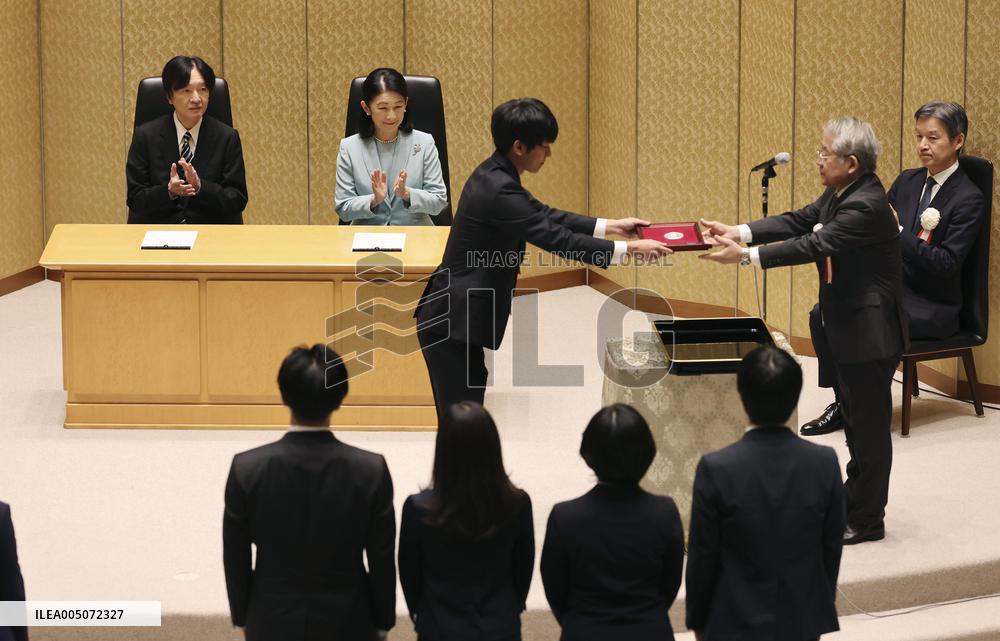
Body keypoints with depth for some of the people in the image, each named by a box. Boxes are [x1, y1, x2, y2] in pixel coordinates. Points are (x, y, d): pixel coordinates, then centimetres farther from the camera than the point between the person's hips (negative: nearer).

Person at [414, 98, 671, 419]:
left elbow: (543, 215, 19)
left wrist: (609, 226, 17)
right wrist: (628, 249, -12)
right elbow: (555, 238, -19)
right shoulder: (500, 191, -22)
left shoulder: (494, 175, 8)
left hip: (458, 316, 10)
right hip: (452, 323, -10)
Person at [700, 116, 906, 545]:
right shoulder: (841, 193, 4)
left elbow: (815, 245, -29)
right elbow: (801, 221, 4)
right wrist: (739, 233, -7)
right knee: (855, 420, 21)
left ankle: (867, 521, 11)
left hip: (870, 332, -10)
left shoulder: (866, 206, -26)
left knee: (869, 424, 2)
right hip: (845, 327, 10)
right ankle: (854, 502, 33)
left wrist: (746, 256, -28)